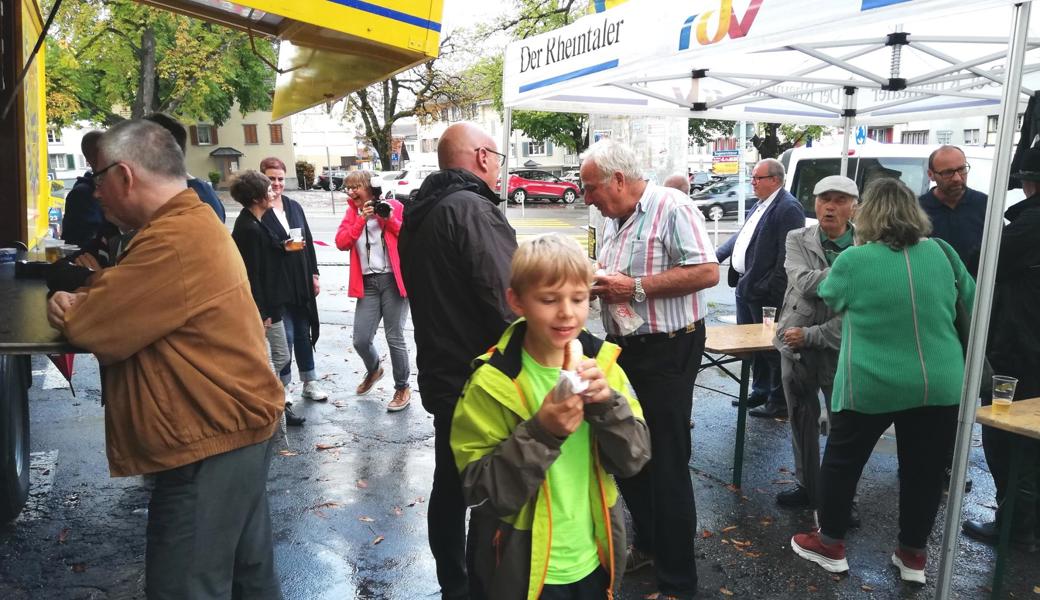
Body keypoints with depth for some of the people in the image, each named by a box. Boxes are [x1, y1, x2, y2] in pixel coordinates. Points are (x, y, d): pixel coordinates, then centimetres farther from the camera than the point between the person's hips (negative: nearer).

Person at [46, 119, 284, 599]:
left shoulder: (173, 243, -21)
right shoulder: (192, 222, 14)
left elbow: (94, 329, -18)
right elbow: (129, 304, 19)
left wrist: (70, 311, 3)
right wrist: (84, 303, -1)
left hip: (211, 440, -10)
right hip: (234, 426, 10)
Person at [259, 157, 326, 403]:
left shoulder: (294, 206, 10)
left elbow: (309, 241, 13)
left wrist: (314, 274, 11)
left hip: (301, 282, 6)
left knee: (303, 332, 13)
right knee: (285, 336, -3)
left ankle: (310, 383, 25)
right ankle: (282, 386, 13)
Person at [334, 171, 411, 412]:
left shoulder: (393, 206, 0)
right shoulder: (352, 213, 12)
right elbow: (341, 242, -4)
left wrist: (390, 220, -13)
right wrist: (362, 219, -11)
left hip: (393, 280, -4)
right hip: (368, 283, 4)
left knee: (395, 338, 0)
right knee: (361, 340, 3)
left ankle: (403, 388, 20)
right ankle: (373, 370, 36)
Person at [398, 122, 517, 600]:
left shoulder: (420, 212, 10)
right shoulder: (472, 208, -19)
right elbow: (506, 301, -24)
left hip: (441, 373, 9)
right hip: (479, 378, -9)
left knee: (450, 486, 19)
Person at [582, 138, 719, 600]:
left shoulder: (672, 207, -13)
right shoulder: (614, 220, 13)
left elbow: (707, 272, -22)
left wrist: (636, 287, -22)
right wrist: (598, 284, -1)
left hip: (667, 351, -9)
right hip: (623, 348, 9)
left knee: (667, 464, -1)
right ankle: (647, 543, 37)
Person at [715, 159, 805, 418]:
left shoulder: (788, 208, -16)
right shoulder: (760, 205, 15)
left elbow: (787, 255, -21)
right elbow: (741, 236, 24)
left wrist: (772, 288, -22)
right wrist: (716, 256, 16)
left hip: (765, 292, -10)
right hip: (745, 287, 10)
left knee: (771, 346, 0)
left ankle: (778, 403, 11)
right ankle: (760, 392, 33)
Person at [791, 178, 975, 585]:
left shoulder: (853, 260, -11)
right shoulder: (941, 252, -1)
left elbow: (830, 298, 7)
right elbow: (969, 298, 15)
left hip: (870, 385, -3)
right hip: (939, 385, 3)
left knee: (842, 461, 14)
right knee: (924, 470, 16)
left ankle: (830, 545, 25)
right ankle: (913, 555, 28)